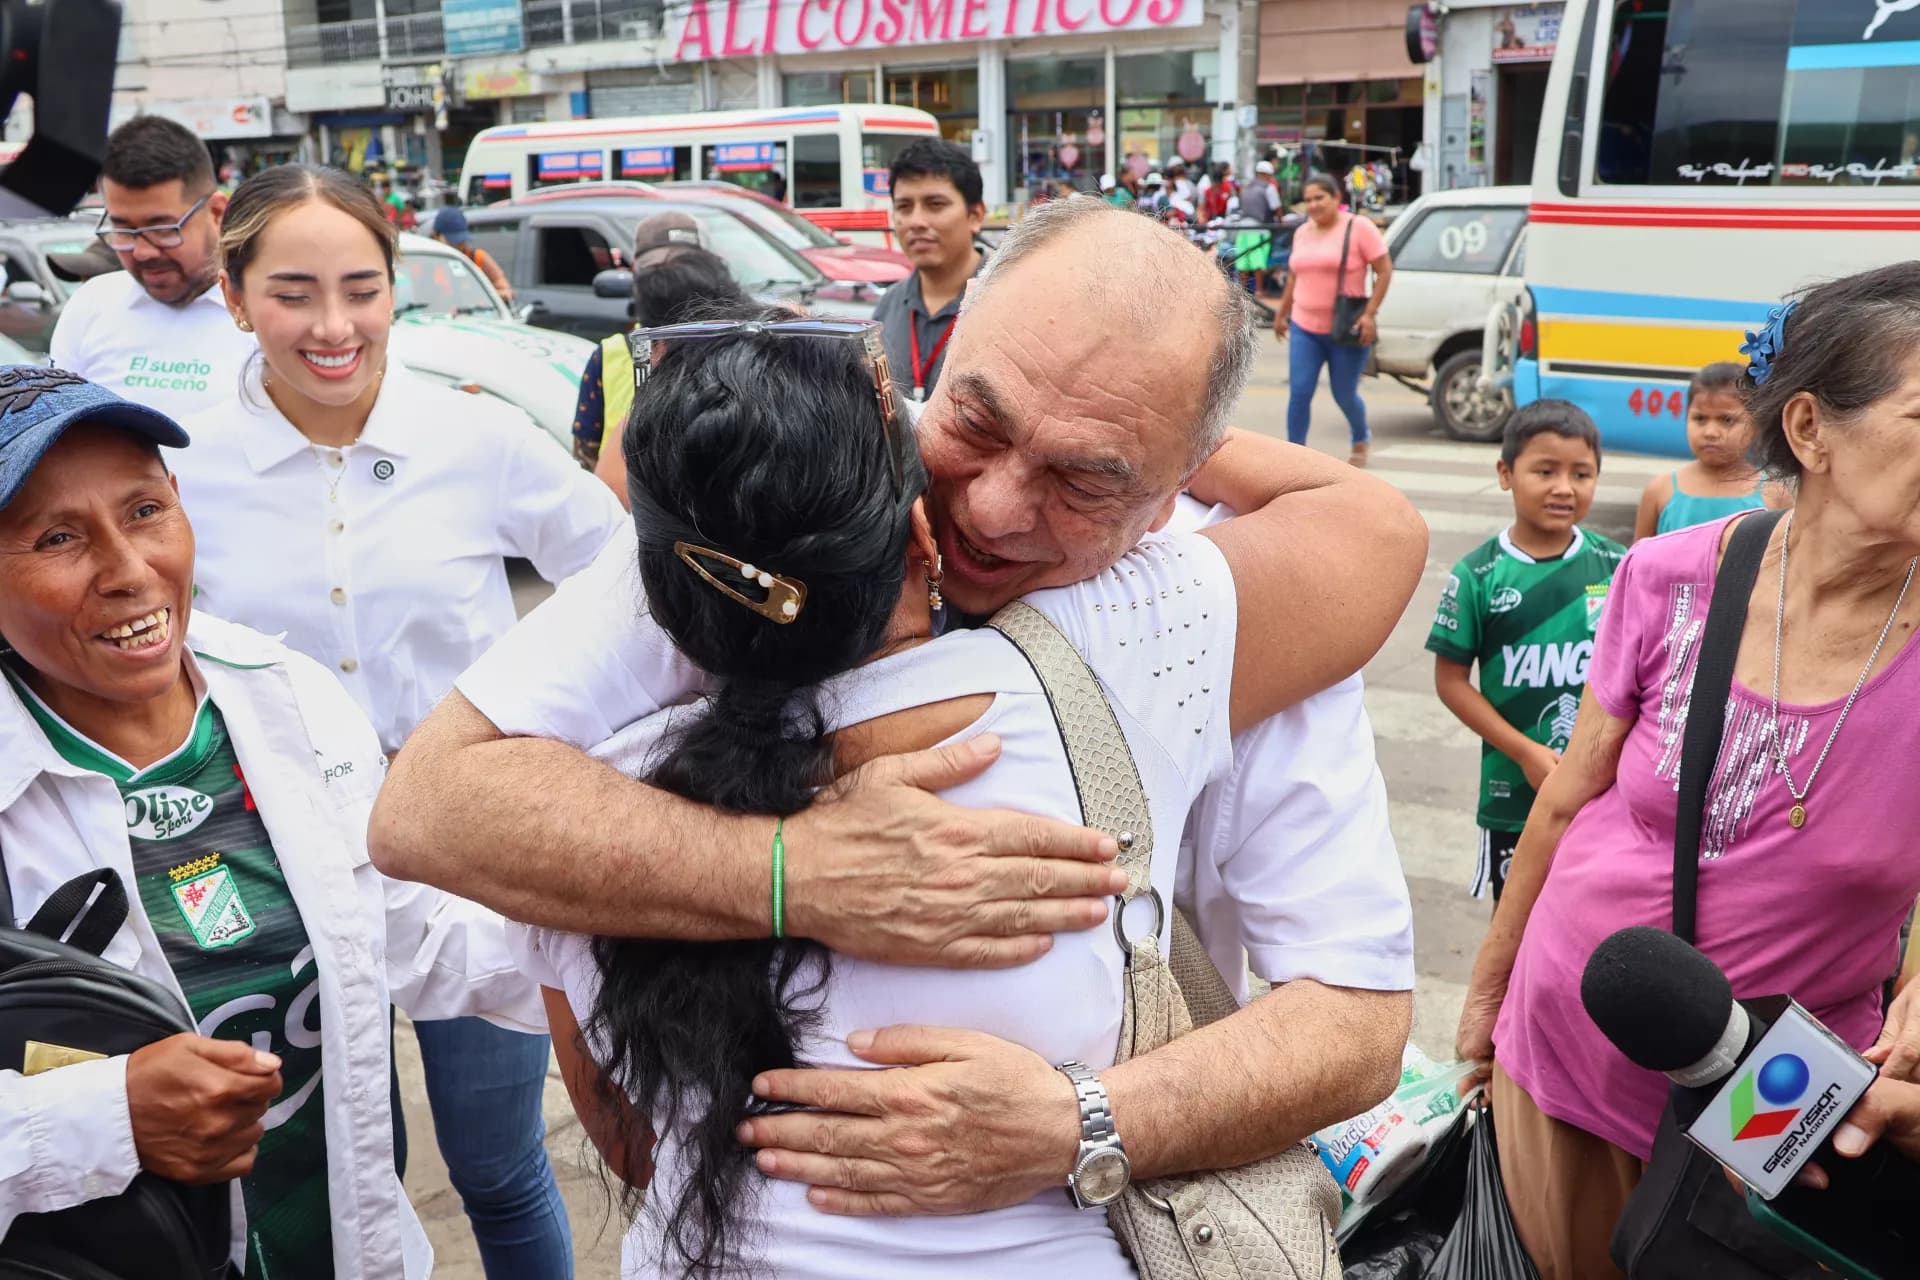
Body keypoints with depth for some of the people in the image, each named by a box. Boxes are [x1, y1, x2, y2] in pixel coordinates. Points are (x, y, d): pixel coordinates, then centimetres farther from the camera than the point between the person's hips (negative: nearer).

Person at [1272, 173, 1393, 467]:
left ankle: (1361, 438, 39)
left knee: (1344, 395, 8)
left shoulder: (1359, 228, -7)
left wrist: (1369, 314, -16)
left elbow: (1384, 270, -9)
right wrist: (1281, 313, 23)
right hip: (1304, 328, 4)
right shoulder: (1302, 232, 10)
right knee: (1299, 393, -5)